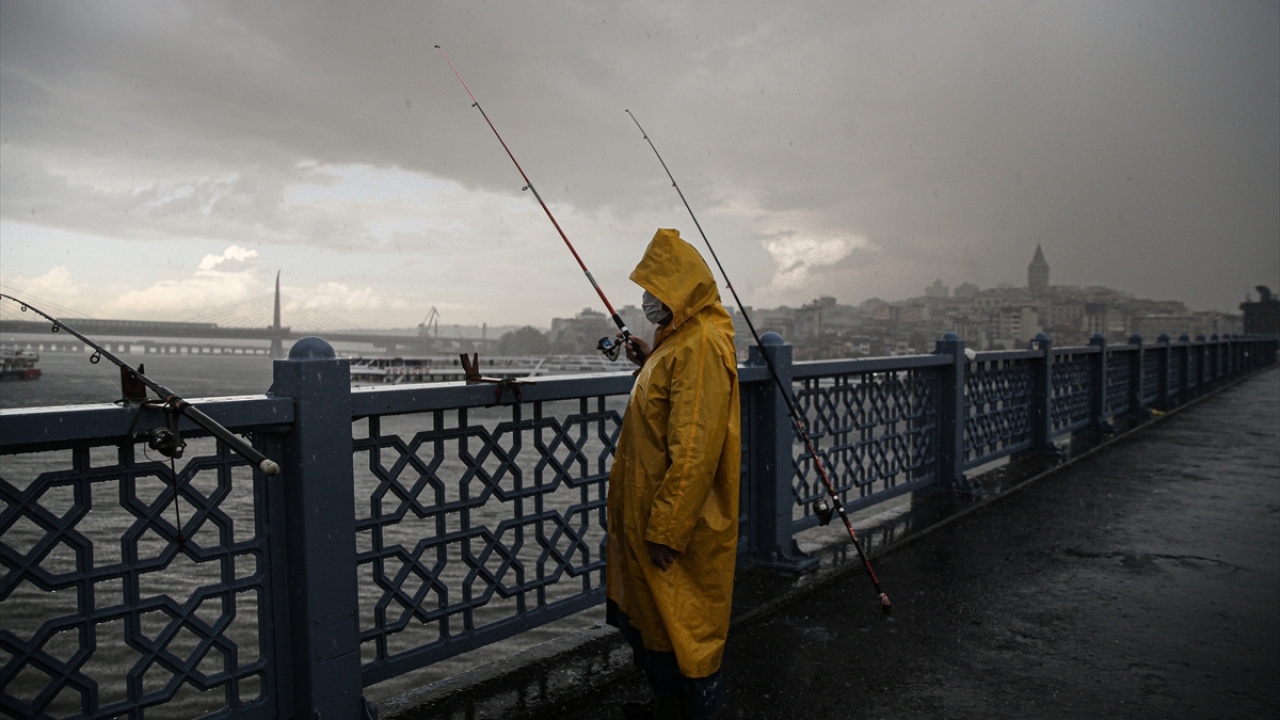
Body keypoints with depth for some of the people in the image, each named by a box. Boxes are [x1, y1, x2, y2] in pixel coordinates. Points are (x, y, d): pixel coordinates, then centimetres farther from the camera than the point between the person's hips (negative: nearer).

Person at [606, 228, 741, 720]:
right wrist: (648, 363, 11)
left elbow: (695, 450, -26)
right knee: (650, 616, 21)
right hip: (654, 511, 10)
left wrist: (666, 530, -24)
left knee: (682, 622, 5)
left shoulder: (700, 346, -22)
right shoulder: (679, 337, 10)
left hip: (679, 522, -10)